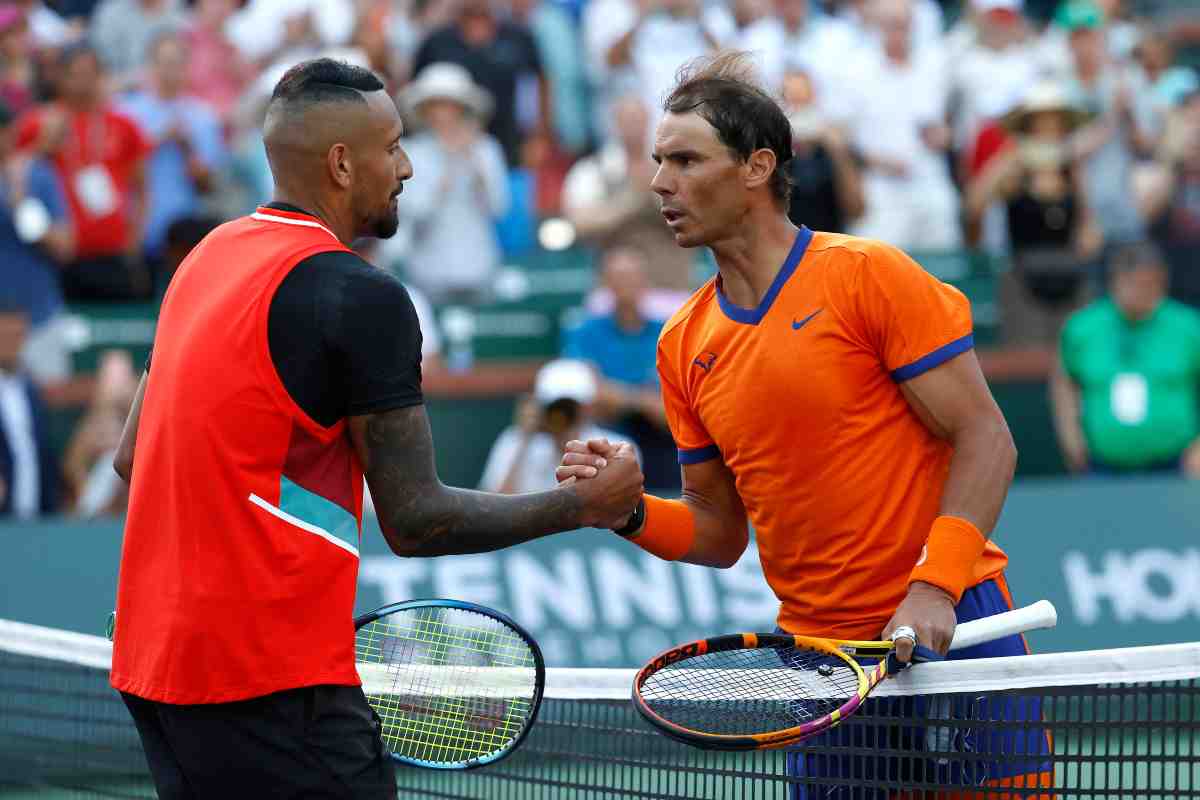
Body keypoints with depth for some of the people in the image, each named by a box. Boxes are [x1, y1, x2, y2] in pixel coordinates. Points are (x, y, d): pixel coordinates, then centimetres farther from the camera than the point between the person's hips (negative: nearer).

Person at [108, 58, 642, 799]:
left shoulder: (209, 256, 12)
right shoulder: (362, 297, -14)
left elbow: (132, 456, 18)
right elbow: (416, 521, -13)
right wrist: (586, 504, -2)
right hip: (273, 680, -9)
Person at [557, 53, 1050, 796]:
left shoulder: (869, 275, -7)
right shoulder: (684, 344, 9)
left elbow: (984, 438, -9)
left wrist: (934, 586, -21)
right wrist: (632, 512, -4)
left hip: (949, 626, -5)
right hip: (815, 645, 5)